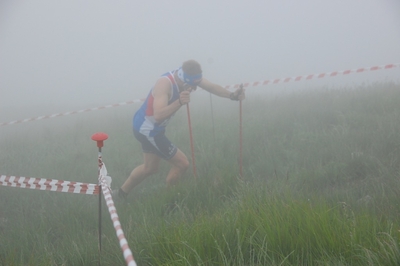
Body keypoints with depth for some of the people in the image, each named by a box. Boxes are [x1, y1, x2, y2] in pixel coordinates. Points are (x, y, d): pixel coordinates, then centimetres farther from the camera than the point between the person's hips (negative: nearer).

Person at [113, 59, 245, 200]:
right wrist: (179, 102, -57)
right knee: (182, 163, -4)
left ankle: (120, 193, 39)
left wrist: (232, 95, -19)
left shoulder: (189, 77, -9)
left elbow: (212, 87, -4)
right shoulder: (164, 84, -33)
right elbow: (158, 115, -44)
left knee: (150, 168, 24)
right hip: (148, 129, -9)